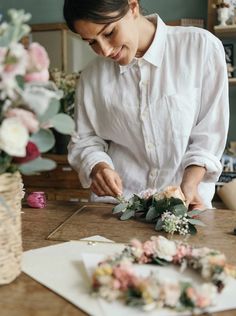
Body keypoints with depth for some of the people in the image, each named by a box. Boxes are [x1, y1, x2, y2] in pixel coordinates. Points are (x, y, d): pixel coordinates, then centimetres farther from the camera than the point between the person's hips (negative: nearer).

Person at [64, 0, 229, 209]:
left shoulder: (202, 47, -7)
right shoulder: (92, 77, 1)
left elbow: (210, 130, -5)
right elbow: (84, 139, 7)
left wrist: (189, 185, -17)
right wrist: (98, 167, -13)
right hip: (117, 202, 1)